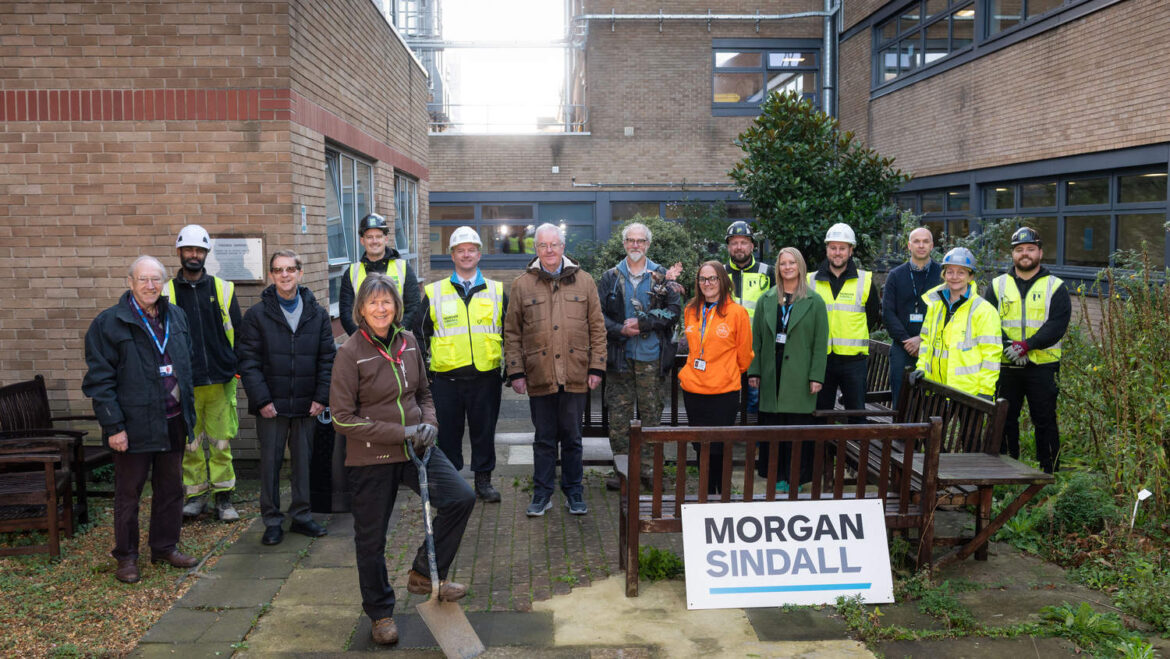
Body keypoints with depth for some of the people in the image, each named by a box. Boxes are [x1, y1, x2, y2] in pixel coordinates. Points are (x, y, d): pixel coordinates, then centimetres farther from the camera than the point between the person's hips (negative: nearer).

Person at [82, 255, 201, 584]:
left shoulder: (176, 317, 9)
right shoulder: (109, 323, -8)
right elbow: (99, 379, -10)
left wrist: (189, 414, 13)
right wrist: (113, 426, -15)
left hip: (173, 421, 5)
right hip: (134, 424, -5)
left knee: (171, 488, 14)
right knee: (128, 493, 6)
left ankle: (166, 547, 28)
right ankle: (126, 556, 21)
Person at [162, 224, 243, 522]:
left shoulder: (223, 289, 8)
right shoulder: (167, 293, 5)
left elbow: (237, 333, 11)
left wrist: (237, 367, 4)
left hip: (220, 380, 1)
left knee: (221, 442, 4)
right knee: (190, 443, 5)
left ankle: (223, 496, 13)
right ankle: (196, 494, 18)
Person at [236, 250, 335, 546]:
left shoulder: (318, 315, 5)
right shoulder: (257, 315, -2)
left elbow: (327, 359, 6)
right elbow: (248, 362, -5)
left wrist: (321, 397, -3)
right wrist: (262, 400, -12)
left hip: (306, 405, 2)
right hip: (272, 405, -2)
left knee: (303, 461, 10)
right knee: (270, 462, 5)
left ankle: (301, 516, 23)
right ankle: (272, 521, 15)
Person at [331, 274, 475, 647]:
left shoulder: (408, 342, 3)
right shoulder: (350, 353, -12)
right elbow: (342, 418, -14)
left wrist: (428, 424, -4)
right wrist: (401, 433, -18)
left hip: (416, 448, 4)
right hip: (371, 458, -4)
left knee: (461, 498, -13)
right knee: (371, 539, 9)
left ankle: (424, 574, 8)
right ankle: (380, 613, 31)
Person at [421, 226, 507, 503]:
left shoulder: (497, 292, 8)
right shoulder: (434, 293, 6)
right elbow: (421, 333, 9)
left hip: (486, 376, 0)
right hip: (446, 377, 0)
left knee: (484, 430, 8)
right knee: (448, 432, 7)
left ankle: (483, 479, 22)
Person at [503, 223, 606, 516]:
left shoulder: (584, 281, 7)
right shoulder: (522, 285, 5)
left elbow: (597, 327, 7)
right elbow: (512, 333, 5)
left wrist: (596, 368, 2)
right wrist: (515, 371, -1)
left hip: (575, 376, 1)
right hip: (539, 377, 0)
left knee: (572, 437, 10)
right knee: (544, 439, 8)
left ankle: (574, 492, 23)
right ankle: (542, 493, 20)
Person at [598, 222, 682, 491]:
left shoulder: (661, 276, 4)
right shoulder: (611, 277, 8)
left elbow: (674, 310, -4)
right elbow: (598, 313, 4)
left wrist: (643, 323, -12)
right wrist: (620, 330, -12)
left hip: (652, 357, -1)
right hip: (619, 356, 1)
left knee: (651, 413, 5)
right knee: (618, 413, 2)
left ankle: (648, 466, 16)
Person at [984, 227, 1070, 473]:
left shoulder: (1055, 286, 3)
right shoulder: (998, 285, 9)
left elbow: (1057, 326, -8)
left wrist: (1026, 345, -21)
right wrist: (1008, 346, -17)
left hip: (1043, 367, -2)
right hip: (1005, 367, 2)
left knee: (1045, 422, 2)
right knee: (1005, 420, 8)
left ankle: (1049, 474, 13)